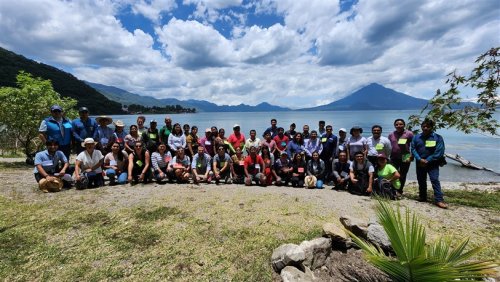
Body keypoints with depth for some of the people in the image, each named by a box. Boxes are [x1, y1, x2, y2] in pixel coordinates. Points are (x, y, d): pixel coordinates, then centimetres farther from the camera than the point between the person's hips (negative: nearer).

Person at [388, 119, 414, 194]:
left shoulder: (409, 134, -3)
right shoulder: (391, 135, 8)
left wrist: (411, 156, -12)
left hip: (405, 158, -2)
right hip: (394, 158, 3)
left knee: (402, 176, 7)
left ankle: (399, 191, 19)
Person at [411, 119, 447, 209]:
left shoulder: (438, 137, -5)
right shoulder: (416, 137, 5)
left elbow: (439, 152, -11)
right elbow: (413, 149, 1)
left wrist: (427, 161, -16)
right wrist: (420, 159, -14)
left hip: (432, 164, -4)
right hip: (420, 163, 4)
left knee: (435, 180, -14)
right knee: (421, 181, 12)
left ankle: (439, 200, -12)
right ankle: (422, 197, 26)